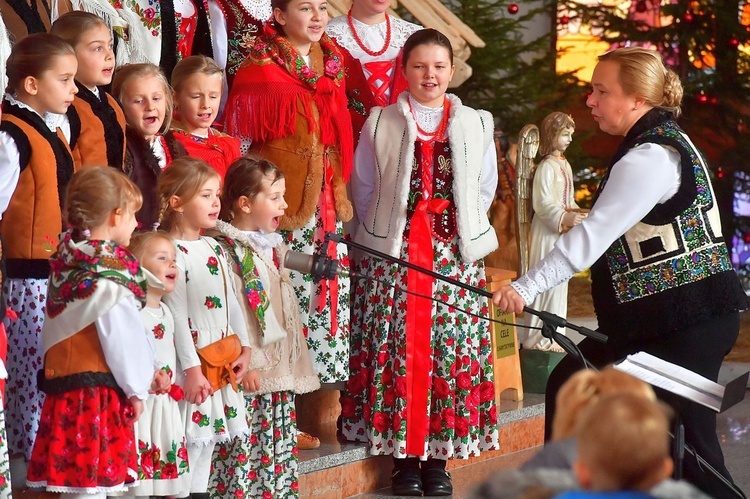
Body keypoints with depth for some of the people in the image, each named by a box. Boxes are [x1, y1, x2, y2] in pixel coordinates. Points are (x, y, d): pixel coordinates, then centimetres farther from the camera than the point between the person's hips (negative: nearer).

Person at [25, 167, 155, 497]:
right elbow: (122, 336, -13)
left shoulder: (67, 263, 7)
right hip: (98, 390, -8)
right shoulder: (110, 276, -16)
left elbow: (56, 328, 11)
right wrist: (137, 388, 1)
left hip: (60, 383, 8)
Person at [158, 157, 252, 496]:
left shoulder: (214, 248, 12)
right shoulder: (173, 252, -13)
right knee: (188, 445, -7)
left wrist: (244, 348, 5)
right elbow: (177, 315, -17)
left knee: (207, 441, 12)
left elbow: (231, 302, 14)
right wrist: (192, 368, -19)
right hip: (192, 363, -8)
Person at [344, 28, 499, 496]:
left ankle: (438, 457, 7)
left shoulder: (476, 125, 9)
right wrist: (385, 232, 1)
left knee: (450, 351, -1)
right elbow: (363, 188, 7)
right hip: (393, 255, -1)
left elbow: (485, 189, 14)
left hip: (455, 256, 1)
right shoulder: (381, 123, 5)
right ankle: (403, 457, 4)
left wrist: (464, 229, 5)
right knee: (397, 351, -4)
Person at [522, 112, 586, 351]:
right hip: (547, 231, -9)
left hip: (562, 231, 9)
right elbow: (542, 203, -20)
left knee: (559, 281, 11)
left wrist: (576, 212, 2)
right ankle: (538, 338, 0)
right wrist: (564, 217, -29)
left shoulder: (564, 165, 13)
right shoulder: (547, 167, -14)